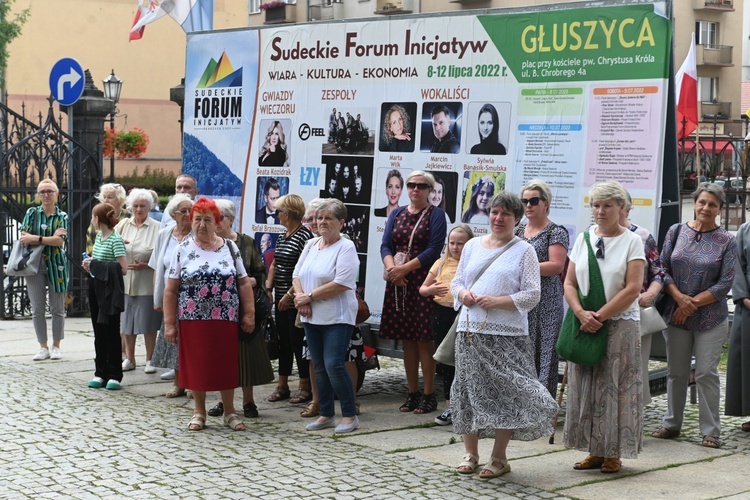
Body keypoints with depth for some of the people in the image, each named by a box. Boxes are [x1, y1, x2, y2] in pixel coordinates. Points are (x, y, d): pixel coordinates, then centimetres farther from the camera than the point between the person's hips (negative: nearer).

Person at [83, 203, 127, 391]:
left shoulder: (115, 240, -14)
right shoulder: (98, 236, 10)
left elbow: (123, 269, -20)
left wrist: (96, 265, -16)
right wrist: (90, 264, 2)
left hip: (110, 290, -8)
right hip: (96, 288, 8)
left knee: (111, 332, -1)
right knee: (99, 331, 11)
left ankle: (114, 375, 5)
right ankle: (101, 373, 17)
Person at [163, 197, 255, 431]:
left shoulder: (230, 248, 6)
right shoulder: (183, 249, 2)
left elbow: (244, 283, 6)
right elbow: (171, 290, 0)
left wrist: (249, 313, -1)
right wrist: (169, 323, -5)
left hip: (225, 320, 1)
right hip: (192, 320, 0)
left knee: (226, 366, 6)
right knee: (196, 366, 6)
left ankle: (229, 411, 19)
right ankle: (199, 412, 20)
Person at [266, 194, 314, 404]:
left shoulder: (304, 236, -13)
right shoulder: (282, 237, 14)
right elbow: (274, 265, 20)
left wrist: (290, 294, -20)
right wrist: (268, 288, 10)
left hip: (295, 300, -9)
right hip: (281, 299, 9)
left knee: (298, 341, -2)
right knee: (283, 342, 12)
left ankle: (305, 387, 7)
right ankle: (282, 386, 19)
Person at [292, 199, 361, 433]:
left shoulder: (345, 247, -9)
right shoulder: (311, 245, 14)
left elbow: (342, 284, -18)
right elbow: (297, 275, 15)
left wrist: (309, 296, -14)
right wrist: (300, 296, -6)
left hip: (337, 317, -7)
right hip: (311, 317, 7)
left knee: (334, 365, -13)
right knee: (319, 367, 10)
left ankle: (349, 415, -1)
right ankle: (326, 414, 19)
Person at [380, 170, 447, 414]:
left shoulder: (436, 214, 0)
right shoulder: (396, 214, 15)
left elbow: (434, 250, -9)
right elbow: (386, 245, 8)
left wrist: (405, 268, -15)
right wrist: (392, 268, -12)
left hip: (423, 282, -5)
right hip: (398, 283, 5)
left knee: (423, 339, -6)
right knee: (406, 339, 7)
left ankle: (429, 395, 0)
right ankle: (412, 393, 14)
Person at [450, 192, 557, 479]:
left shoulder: (524, 251, 0)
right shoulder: (472, 245, 14)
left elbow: (532, 295, -6)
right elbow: (456, 281, 18)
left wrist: (498, 301, -17)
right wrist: (463, 294, -5)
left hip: (506, 335, -4)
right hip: (469, 330, 4)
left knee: (504, 392, -3)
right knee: (469, 388, 7)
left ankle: (499, 458, 8)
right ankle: (470, 453, 19)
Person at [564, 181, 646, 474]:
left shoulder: (632, 242, -2)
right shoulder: (583, 239, 10)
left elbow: (632, 288, -11)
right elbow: (569, 283, 7)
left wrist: (599, 316, -14)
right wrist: (581, 313, -11)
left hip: (620, 325, -4)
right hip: (585, 325, 4)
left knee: (615, 387, -1)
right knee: (585, 387, 5)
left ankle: (614, 454, 7)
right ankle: (595, 452, 14)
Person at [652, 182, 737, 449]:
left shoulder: (726, 241, -2)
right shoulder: (676, 232, 5)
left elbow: (725, 283, -6)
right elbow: (663, 269, 4)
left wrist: (694, 303, -12)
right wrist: (680, 297, -10)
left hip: (710, 319, -2)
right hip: (675, 315, 2)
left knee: (706, 373, -2)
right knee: (676, 372, 11)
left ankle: (710, 431, 6)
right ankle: (671, 424, 22)